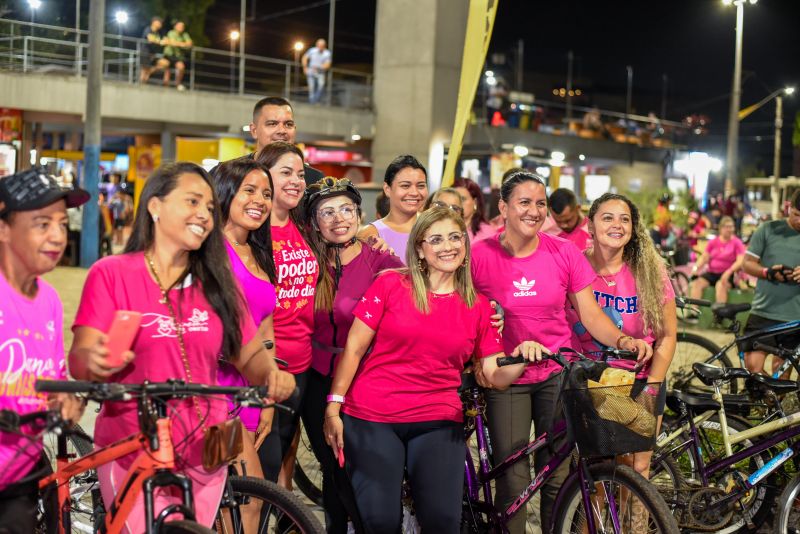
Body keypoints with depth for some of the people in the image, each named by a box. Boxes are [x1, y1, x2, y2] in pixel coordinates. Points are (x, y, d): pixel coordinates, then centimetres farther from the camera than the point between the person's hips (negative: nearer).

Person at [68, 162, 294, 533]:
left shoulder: (217, 283, 7)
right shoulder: (111, 274, -6)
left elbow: (249, 355, 7)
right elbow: (80, 360, -12)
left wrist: (271, 374, -15)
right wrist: (95, 361, -35)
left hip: (204, 456, 4)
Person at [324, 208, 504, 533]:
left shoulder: (478, 307, 6)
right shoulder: (391, 285, -1)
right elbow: (354, 348, -1)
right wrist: (333, 408, -6)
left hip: (438, 423, 2)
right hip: (372, 419, -2)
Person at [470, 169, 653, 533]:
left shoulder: (564, 253, -2)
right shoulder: (481, 255, -7)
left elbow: (590, 314, -2)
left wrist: (623, 340, -18)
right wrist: (478, 361, -13)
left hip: (557, 373, 2)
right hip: (505, 377, -1)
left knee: (558, 478, 2)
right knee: (513, 484, -3)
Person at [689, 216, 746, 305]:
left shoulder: (737, 242, -1)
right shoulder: (713, 242, 11)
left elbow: (740, 261, -11)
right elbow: (704, 257, 7)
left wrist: (728, 272, -25)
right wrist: (696, 267, -13)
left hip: (727, 275, -4)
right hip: (711, 273, 4)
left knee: (721, 285, -35)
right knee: (697, 283, -22)